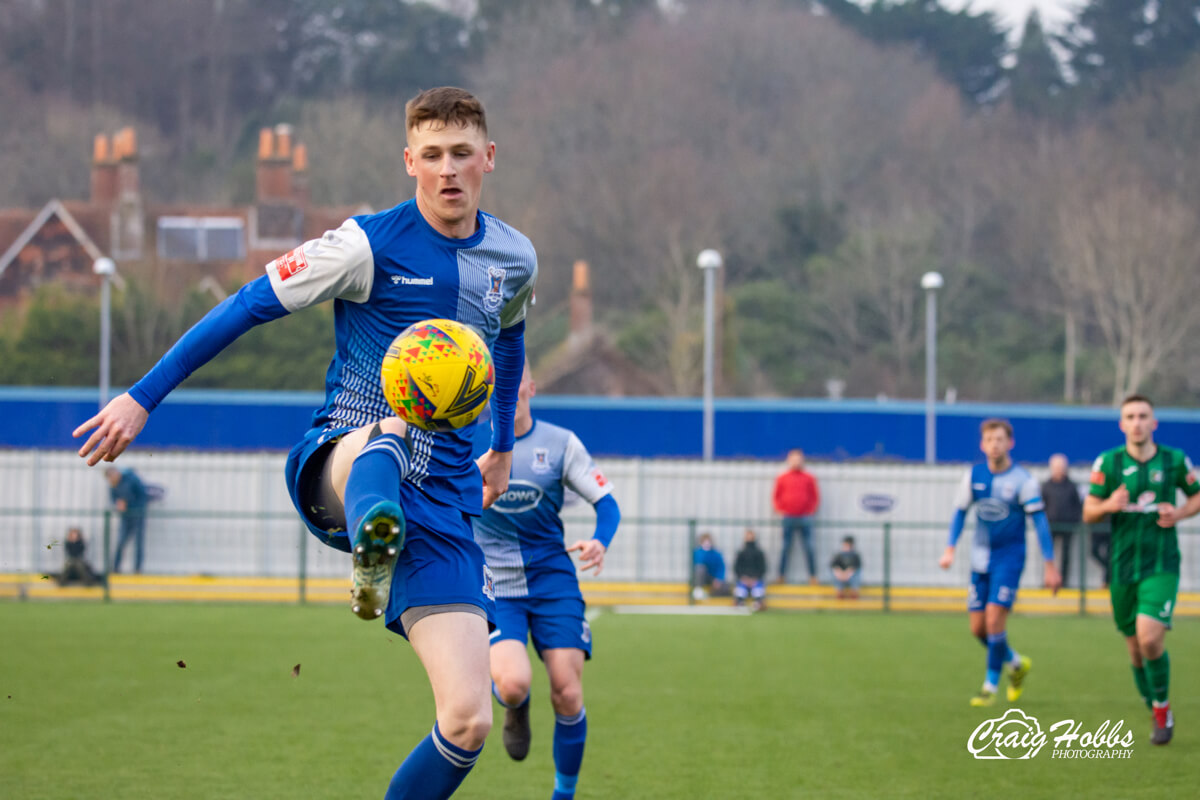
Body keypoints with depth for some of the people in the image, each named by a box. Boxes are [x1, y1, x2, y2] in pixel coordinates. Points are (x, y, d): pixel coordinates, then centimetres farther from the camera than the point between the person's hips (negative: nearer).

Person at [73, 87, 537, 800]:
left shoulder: (516, 260, 9)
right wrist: (141, 399, -4)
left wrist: (502, 447, 41)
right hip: (333, 466, -4)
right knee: (388, 431, -44)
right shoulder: (370, 244, -6)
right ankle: (373, 553, -75)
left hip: (442, 498, 4)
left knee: (469, 720, -12)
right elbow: (247, 308, -3)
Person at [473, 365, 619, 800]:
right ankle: (515, 710, 16)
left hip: (553, 580, 1)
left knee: (567, 695, -8)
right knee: (513, 683, -24)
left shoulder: (561, 443, 1)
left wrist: (600, 541, -18)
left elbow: (605, 501, 2)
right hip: (494, 588, -1)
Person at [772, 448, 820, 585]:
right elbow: (776, 496, 11)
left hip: (805, 518, 0)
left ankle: (813, 576, 4)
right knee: (785, 548, 2)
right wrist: (779, 510, 0)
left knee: (809, 548, -1)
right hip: (788, 518, 1)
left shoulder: (808, 478, 4)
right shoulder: (782, 478, 6)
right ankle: (781, 575, 8)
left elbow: (816, 497, 9)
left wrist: (811, 511, 0)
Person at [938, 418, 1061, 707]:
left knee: (994, 618, -16)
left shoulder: (1022, 480, -10)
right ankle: (1016, 663, 30)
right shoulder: (973, 476, 1)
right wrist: (950, 548, 3)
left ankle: (991, 685, -1)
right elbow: (960, 512, 14)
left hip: (1009, 556, -5)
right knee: (978, 627, 4)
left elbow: (1039, 521, -9)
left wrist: (1050, 566, -11)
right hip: (981, 557, 5)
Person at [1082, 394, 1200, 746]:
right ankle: (1158, 715, 28)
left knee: (1150, 639, -20)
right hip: (1123, 567, 2)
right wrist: (1109, 505, -20)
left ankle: (1162, 707, 3)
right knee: (1135, 650, 8)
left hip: (1162, 565, -2)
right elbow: (1089, 512, 2)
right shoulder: (1108, 462, -1)